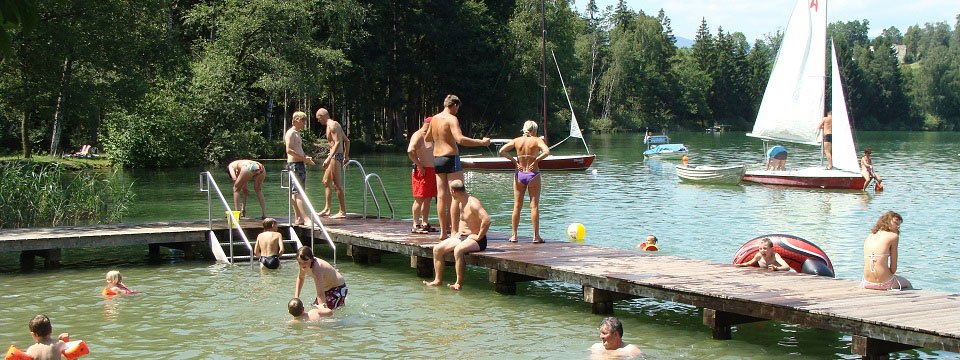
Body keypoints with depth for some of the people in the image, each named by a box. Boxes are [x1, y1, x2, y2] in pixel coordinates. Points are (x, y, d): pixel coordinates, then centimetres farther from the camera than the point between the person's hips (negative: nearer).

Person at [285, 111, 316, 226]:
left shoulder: (297, 133, 21)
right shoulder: (291, 133, -9)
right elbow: (289, 150, -20)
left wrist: (307, 157, 12)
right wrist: (304, 158, -20)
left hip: (300, 164, 10)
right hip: (294, 164, -10)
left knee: (295, 192, 10)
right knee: (298, 191, -15)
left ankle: (298, 218, 12)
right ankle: (305, 218, -23)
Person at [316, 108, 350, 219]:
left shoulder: (332, 126, -13)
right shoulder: (335, 124, 16)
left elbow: (337, 142, -24)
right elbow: (347, 141, 20)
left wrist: (329, 158, -29)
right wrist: (346, 156, 25)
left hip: (336, 156, -11)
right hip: (335, 156, 11)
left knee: (337, 184, -8)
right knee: (326, 182, 16)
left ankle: (342, 212, -5)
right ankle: (327, 209, 21)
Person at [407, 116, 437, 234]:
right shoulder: (417, 136, -11)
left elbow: (435, 152, 32)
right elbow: (410, 151, -25)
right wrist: (419, 165, -22)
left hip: (431, 170, 9)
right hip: (422, 171, -9)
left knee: (428, 199, 10)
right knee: (419, 199, -8)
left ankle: (425, 223, 15)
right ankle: (415, 225, -7)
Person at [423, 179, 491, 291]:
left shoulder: (473, 204, -18)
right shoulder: (463, 203, 13)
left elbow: (487, 220, -31)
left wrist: (479, 236, -24)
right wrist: (459, 232, 15)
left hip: (475, 239, -10)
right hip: (462, 236, 10)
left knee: (458, 250, -37)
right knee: (437, 249, 0)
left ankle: (459, 284, -31)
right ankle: (437, 280, 4)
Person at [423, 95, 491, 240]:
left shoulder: (435, 119, 11)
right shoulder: (452, 119, -11)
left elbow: (427, 138, 27)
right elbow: (460, 139, -26)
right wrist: (482, 142, -22)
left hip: (437, 158, 8)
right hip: (451, 159, -8)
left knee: (442, 196, 9)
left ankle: (443, 231, 12)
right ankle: (454, 232, -9)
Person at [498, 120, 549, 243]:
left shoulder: (517, 140, 4)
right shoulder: (537, 140, -4)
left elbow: (502, 151, -3)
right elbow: (547, 151, -21)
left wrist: (514, 161, 0)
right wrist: (536, 160, -11)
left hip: (519, 174, 3)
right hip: (533, 174, -3)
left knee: (517, 206, 8)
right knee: (534, 206, 1)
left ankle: (514, 235, 8)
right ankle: (536, 236, 0)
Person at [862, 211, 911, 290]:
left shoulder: (869, 237, 14)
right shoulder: (893, 236, -3)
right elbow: (893, 267, -5)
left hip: (867, 283, 6)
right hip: (884, 283, -6)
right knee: (907, 284, 29)